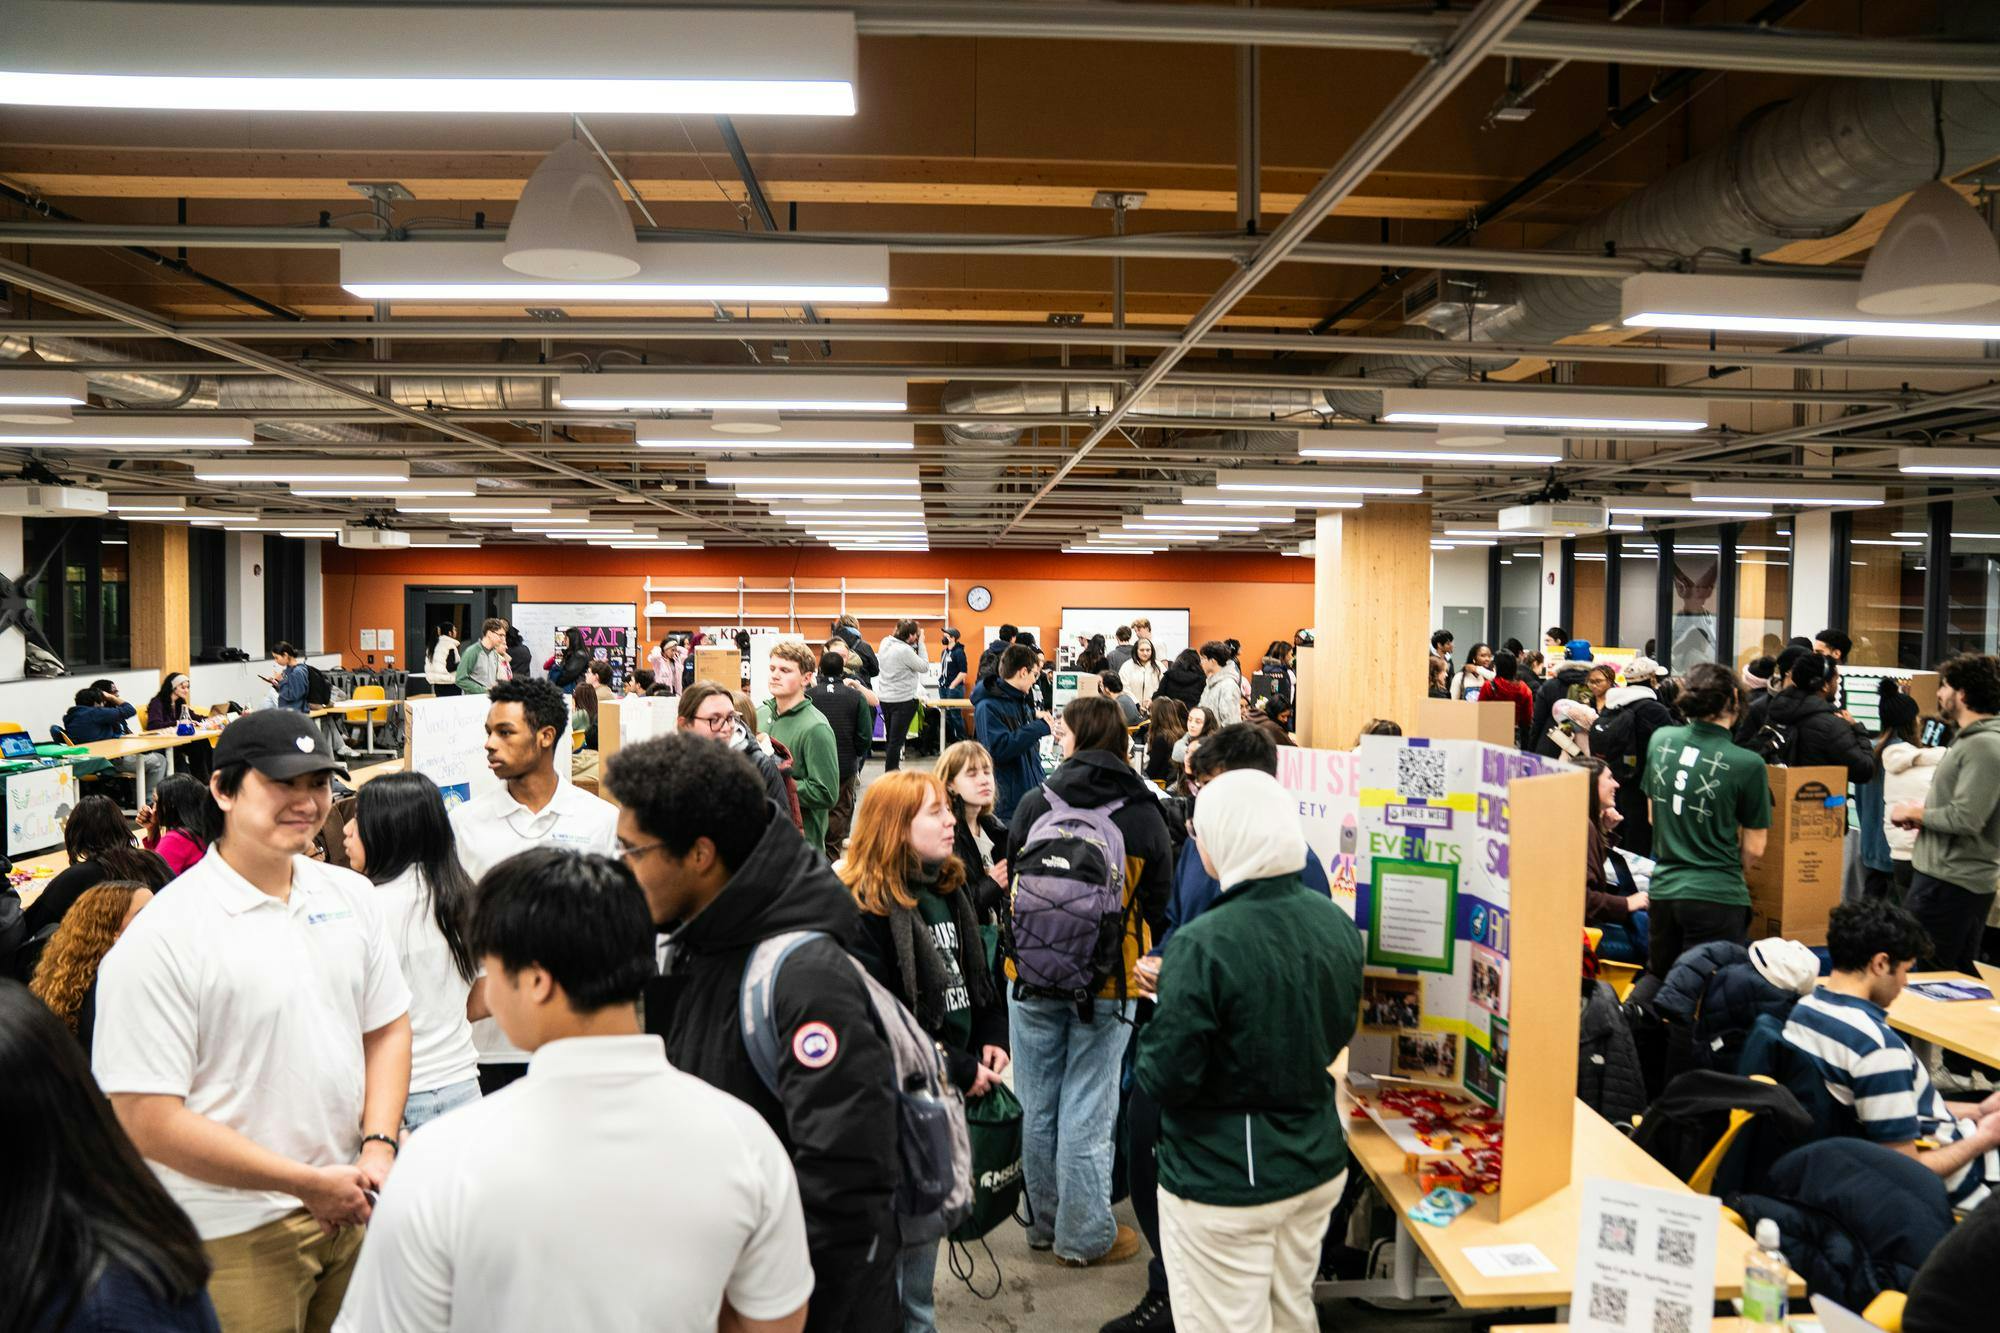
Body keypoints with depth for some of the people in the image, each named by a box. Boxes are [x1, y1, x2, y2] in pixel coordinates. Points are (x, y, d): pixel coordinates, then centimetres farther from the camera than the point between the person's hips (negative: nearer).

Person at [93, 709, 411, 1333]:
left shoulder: (350, 894, 2)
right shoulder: (161, 938, -15)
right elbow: (149, 1122, -16)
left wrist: (378, 1146, -6)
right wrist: (310, 1184, -15)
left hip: (354, 1205, 5)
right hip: (236, 1233, -5)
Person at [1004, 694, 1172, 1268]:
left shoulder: (1033, 805, -6)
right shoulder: (1144, 815, -9)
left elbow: (1012, 882, 5)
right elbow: (1159, 903, -1)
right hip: (1108, 982, -1)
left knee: (1036, 1105, 15)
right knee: (1087, 1111, 6)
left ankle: (1044, 1221, 29)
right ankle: (1084, 1235, 17)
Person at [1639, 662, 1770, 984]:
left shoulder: (1660, 740, 1)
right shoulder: (1748, 764, -13)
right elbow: (1754, 850, -3)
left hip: (1662, 889, 5)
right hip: (1717, 898, -5)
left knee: (1656, 981, 21)